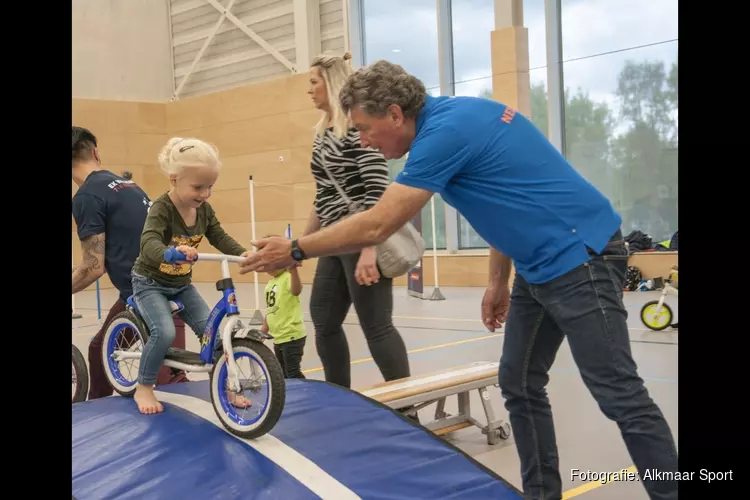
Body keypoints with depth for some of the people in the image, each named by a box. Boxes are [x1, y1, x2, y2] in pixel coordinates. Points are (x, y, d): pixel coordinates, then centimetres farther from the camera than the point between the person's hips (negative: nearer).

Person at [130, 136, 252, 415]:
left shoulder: (205, 210, -5)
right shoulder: (161, 208, -26)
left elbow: (220, 238, -7)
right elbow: (149, 242, -41)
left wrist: (244, 253, -27)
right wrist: (172, 252, -64)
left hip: (182, 285, 6)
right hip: (150, 283, -6)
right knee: (164, 332, -26)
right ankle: (143, 389, -4)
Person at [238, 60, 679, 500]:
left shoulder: (446, 131, -21)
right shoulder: (454, 117, 9)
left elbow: (376, 227, -21)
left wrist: (294, 250, -11)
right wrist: (498, 281, 19)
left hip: (579, 257, -10)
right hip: (541, 266, 10)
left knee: (619, 394, -5)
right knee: (520, 385, 11)